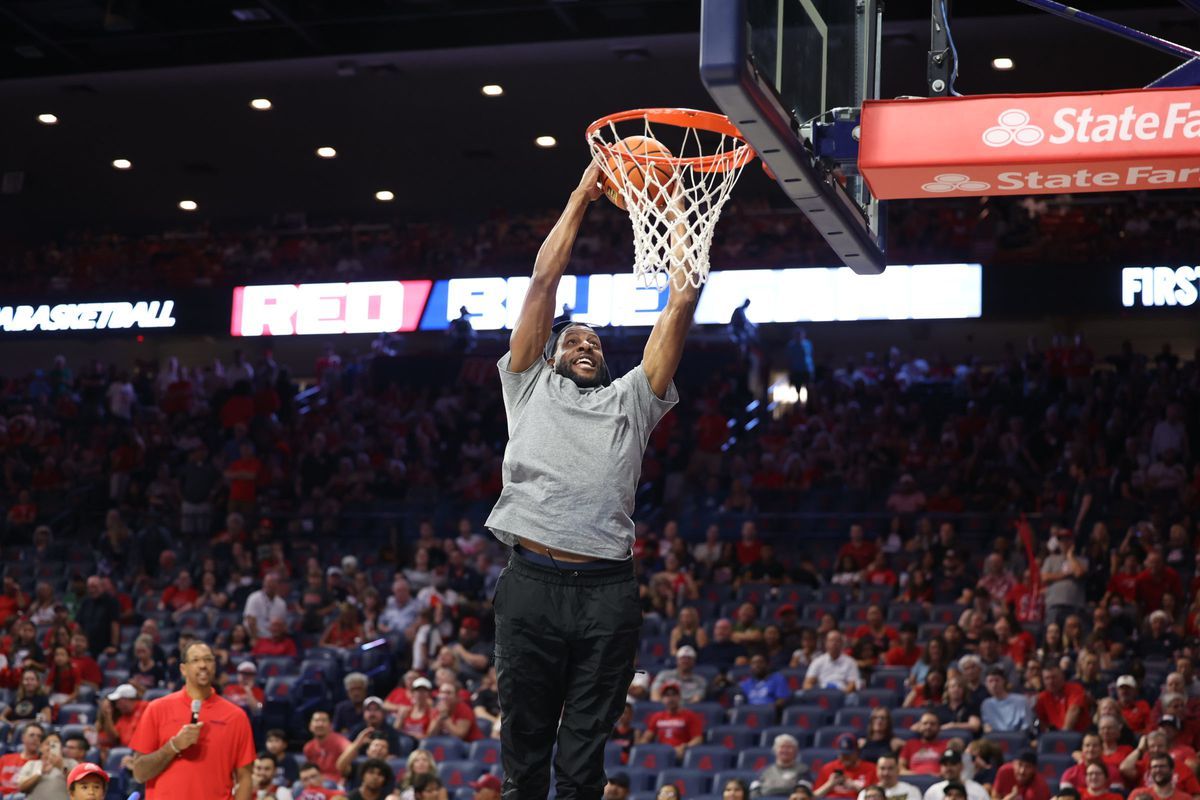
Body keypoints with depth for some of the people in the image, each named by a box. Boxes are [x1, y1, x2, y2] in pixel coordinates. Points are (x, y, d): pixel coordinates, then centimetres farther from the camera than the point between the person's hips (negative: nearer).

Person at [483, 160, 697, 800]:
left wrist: (677, 215, 18)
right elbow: (544, 278, 15)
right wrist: (582, 194, 18)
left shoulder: (631, 399, 21)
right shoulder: (531, 387, 18)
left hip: (608, 591, 1)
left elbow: (682, 301, 17)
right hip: (532, 582, -1)